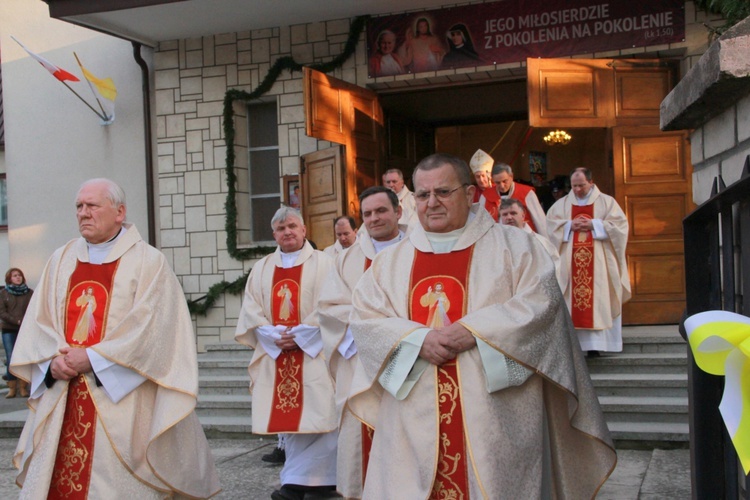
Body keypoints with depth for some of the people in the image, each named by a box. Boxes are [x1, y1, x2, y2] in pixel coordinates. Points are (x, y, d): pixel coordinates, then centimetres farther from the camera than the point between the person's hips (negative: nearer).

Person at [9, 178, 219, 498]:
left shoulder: (148, 262, -3)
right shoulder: (61, 260, 13)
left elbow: (150, 328, -12)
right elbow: (38, 322, 10)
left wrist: (92, 358, -15)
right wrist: (53, 360, -9)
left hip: (119, 399, -5)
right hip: (62, 399, 5)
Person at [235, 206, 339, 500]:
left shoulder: (322, 263, 2)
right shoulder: (261, 268, 14)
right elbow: (250, 309, 6)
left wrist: (298, 335, -15)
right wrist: (275, 336, -9)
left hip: (313, 352, -4)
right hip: (276, 355, 4)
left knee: (313, 415, -7)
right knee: (286, 415, 4)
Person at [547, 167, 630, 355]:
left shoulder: (606, 201, 8)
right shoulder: (561, 204, 14)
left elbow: (619, 224, -1)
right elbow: (550, 225, 5)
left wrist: (593, 224, -10)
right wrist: (570, 226, -9)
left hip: (598, 261, -1)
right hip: (569, 262, 2)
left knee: (598, 300, -7)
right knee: (570, 301, -5)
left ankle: (594, 343, -8)